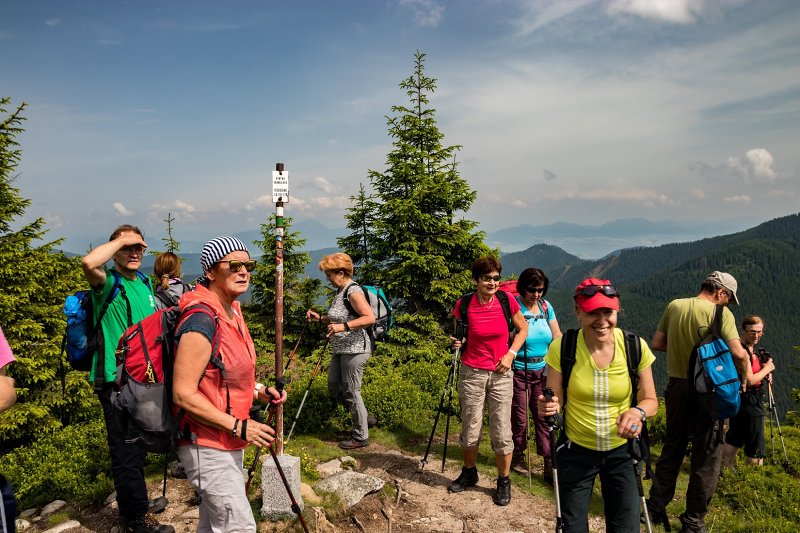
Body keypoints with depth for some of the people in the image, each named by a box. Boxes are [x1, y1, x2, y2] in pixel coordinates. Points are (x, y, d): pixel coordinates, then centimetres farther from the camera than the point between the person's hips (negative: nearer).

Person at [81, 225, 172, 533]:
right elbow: (89, 263, -34)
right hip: (115, 379, -8)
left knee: (138, 447, 19)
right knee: (126, 451, 0)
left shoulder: (144, 282, 12)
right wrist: (121, 239, -21)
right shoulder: (107, 282, -10)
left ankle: (131, 508, 35)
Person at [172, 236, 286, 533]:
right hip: (207, 447, -9)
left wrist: (258, 391, 2)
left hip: (228, 443, 10)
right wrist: (238, 426, -23)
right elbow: (184, 394, -25)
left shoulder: (232, 312, 6)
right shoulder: (201, 322, -24)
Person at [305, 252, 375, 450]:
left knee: (351, 392, 0)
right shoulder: (340, 291, 13)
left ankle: (361, 436, 16)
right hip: (340, 350, 10)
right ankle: (363, 417, 33)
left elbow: (370, 318, -26)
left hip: (355, 350, -10)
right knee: (334, 388, 17)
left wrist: (343, 326, -31)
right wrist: (320, 317, 11)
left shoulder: (353, 291, -17)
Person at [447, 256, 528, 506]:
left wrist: (511, 354, -4)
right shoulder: (464, 305, -8)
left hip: (501, 374, 0)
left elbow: (522, 328, 9)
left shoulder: (507, 301, -7)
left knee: (502, 432, 2)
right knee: (470, 429, 9)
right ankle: (469, 473, 35)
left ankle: (504, 481, 23)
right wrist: (457, 342, -12)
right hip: (471, 373, 0)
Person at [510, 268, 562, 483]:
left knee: (544, 417, 4)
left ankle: (550, 465, 11)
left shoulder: (546, 306, 4)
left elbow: (557, 337, 7)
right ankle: (518, 456, 27)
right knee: (520, 418, 6)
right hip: (519, 372, -4)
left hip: (543, 371, 4)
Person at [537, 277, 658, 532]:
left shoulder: (635, 347, -14)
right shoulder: (561, 348, -17)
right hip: (576, 451, 0)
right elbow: (555, 400, -8)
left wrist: (638, 411, -25)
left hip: (621, 451, 1)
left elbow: (650, 400, -3)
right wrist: (549, 407, -32)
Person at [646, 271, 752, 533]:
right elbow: (738, 353, -20)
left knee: (672, 448, 18)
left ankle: (655, 507, 25)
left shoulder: (674, 306, 3)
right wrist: (746, 376, -3)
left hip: (676, 385, 5)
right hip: (706, 390, -5)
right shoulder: (720, 312, -11)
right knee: (707, 456, 8)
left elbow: (656, 343, 5)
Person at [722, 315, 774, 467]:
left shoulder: (751, 350, 10)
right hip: (749, 402, -10)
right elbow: (750, 381, -22)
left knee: (733, 440, 15)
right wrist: (767, 368, -10)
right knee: (756, 446, 0)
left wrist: (765, 375, 4)